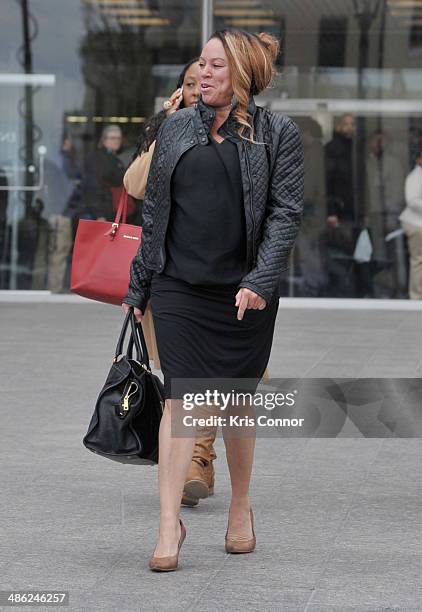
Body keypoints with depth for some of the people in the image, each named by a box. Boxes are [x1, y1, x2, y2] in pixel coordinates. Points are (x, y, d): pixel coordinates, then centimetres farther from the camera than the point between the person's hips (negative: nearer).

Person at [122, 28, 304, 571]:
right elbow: (153, 210, 13)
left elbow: (286, 212, -5)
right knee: (180, 398, -8)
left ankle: (241, 507, 29)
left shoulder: (277, 134, 0)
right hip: (178, 287, 1)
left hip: (246, 294, -1)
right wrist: (138, 285, 12)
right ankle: (170, 522, -10)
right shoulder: (175, 129, 9)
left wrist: (260, 281, -17)